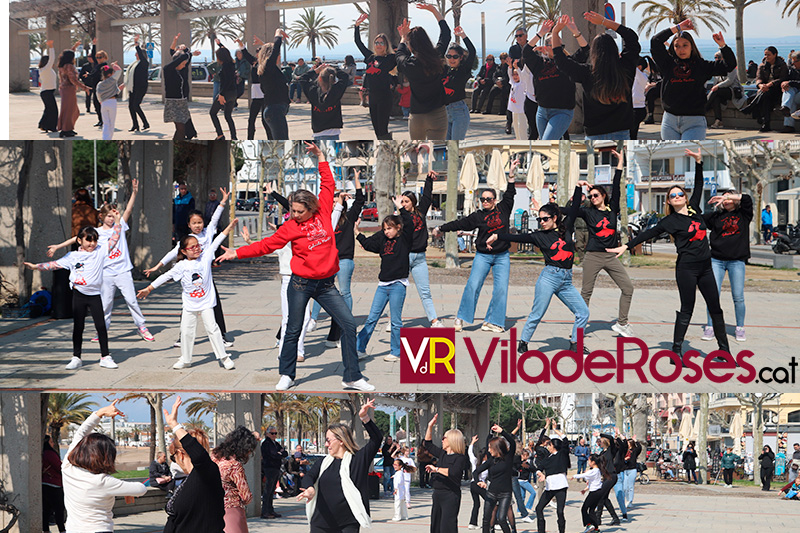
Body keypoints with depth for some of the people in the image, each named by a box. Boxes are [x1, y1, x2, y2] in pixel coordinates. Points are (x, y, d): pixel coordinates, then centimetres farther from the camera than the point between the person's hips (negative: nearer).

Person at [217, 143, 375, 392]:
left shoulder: (323, 213, 1)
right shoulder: (291, 227, -2)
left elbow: (327, 185, 9)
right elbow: (267, 245, 0)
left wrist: (320, 156, 8)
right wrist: (236, 253, -5)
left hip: (325, 284, 2)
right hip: (301, 284, -2)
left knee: (349, 324, -5)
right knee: (293, 331, 6)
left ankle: (352, 378, 1)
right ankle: (286, 376, 22)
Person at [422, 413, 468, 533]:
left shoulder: (460, 458, -9)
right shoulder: (442, 454, 15)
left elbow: (453, 472, -27)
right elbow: (427, 444, 28)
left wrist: (436, 469, -20)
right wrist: (430, 426, 22)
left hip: (450, 495, -8)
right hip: (437, 494, 8)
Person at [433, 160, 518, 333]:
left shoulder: (503, 209, 5)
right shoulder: (478, 216, 2)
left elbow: (509, 194, 3)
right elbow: (460, 224, 8)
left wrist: (512, 175, -6)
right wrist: (441, 229, 13)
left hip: (502, 257, 1)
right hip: (483, 255, -1)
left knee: (501, 289, -7)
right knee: (473, 285, -11)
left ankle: (493, 322, -1)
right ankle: (461, 318, -5)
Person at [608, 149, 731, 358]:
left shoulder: (694, 209, 9)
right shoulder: (670, 221, -4)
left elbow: (698, 186, 13)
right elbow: (648, 234, -8)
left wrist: (698, 162, 5)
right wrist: (626, 246, -14)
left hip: (705, 267, 5)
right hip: (686, 268, -5)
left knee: (715, 308, 8)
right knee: (686, 310, -4)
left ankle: (723, 347, 16)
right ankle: (676, 350, 1)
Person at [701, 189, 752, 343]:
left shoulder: (743, 214, 8)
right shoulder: (716, 216, 12)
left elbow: (746, 199, -9)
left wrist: (729, 197, -13)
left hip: (737, 261, -1)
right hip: (716, 259, 1)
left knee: (738, 297, -1)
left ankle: (740, 329, 13)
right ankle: (710, 327, 7)